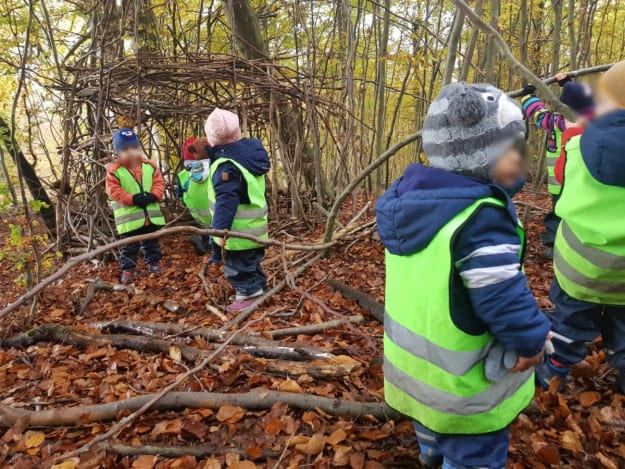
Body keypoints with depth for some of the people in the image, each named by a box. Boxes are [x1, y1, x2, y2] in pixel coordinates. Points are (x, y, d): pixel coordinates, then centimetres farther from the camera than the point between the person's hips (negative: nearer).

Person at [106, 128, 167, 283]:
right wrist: (132, 199, -22)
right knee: (129, 246, 6)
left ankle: (154, 262, 34)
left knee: (152, 242, 18)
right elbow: (113, 191, -12)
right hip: (129, 217, -3)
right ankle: (127, 269, 16)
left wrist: (153, 196, -16)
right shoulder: (114, 170, -8)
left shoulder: (149, 166, 3)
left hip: (150, 214, 4)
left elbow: (159, 183, 3)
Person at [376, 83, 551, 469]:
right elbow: (503, 295, -31)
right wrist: (532, 339, -12)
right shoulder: (481, 217, -32)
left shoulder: (413, 199, -5)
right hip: (462, 380, -9)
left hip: (414, 356, 9)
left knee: (434, 417, 36)